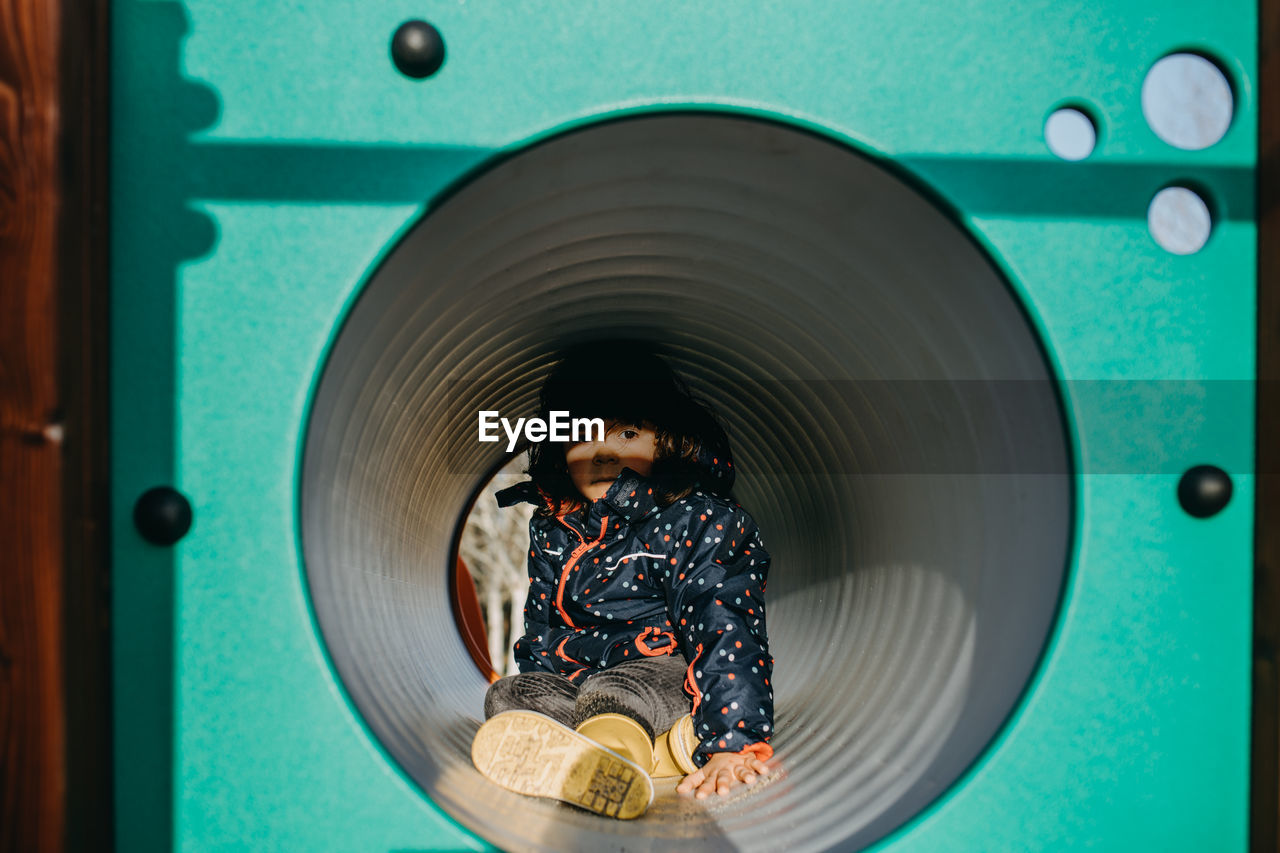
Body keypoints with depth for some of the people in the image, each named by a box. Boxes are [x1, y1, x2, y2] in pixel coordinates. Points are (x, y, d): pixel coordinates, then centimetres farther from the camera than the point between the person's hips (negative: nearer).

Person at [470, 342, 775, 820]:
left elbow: (724, 626, -22)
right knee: (508, 694, -19)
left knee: (612, 695, -35)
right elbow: (540, 635, 18)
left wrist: (732, 742, -33)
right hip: (574, 674, 6)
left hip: (664, 669, -6)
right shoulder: (553, 531, 7)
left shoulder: (699, 520, -11)